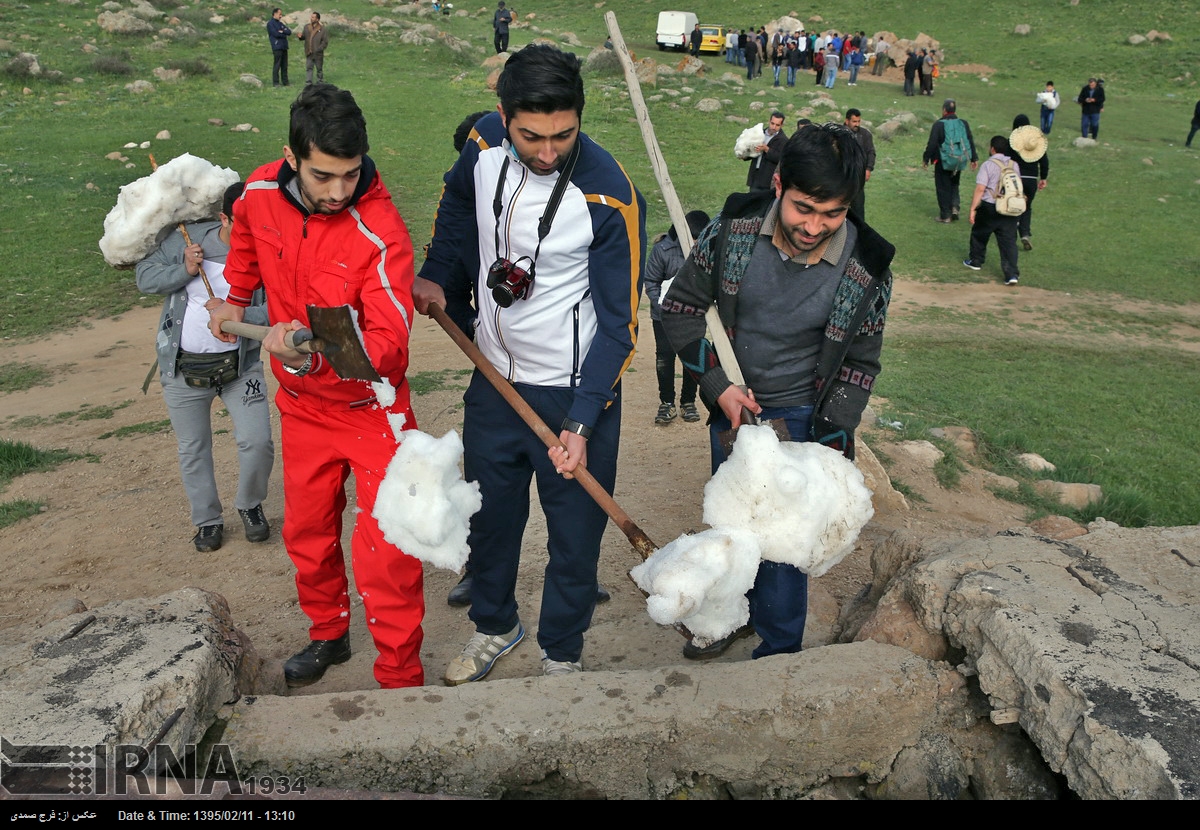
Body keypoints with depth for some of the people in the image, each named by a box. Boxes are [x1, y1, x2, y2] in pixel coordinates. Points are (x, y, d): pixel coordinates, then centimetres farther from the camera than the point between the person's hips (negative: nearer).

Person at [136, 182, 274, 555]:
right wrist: (184, 270, -18)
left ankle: (249, 505, 21)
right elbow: (144, 277, -2)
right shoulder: (189, 238, -7)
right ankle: (207, 520, 31)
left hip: (239, 365, -1)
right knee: (193, 450, 11)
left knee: (258, 443, -8)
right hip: (183, 367, 1)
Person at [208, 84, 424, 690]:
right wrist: (236, 297, 21)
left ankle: (400, 679, 9)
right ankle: (327, 634, 43)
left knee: (384, 550, -7)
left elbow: (388, 342, -32)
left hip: (371, 408, -5)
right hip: (302, 405, 6)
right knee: (306, 531, 20)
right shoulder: (260, 193, -10)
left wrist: (316, 356, -48)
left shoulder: (381, 233, -27)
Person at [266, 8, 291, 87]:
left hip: (284, 47, 7)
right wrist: (284, 34, 0)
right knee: (277, 65, -7)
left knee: (284, 66, 8)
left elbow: (289, 32, 8)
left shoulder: (281, 23, 20)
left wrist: (282, 31, -9)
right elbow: (276, 34, -15)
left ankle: (285, 82, 13)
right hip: (277, 47, -7)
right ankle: (275, 83, -4)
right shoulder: (270, 23, -2)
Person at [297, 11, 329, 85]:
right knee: (308, 68, 3)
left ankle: (320, 83, 19)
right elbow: (304, 37, 18)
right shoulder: (307, 27, 6)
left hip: (318, 54, -4)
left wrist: (318, 49, -18)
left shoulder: (323, 29, -10)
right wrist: (301, 36, -6)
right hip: (309, 53, 4)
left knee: (319, 69, 8)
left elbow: (325, 42, -10)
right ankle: (308, 83, 5)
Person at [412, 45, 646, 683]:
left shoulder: (608, 196, -23)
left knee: (574, 534, 10)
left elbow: (620, 323, -17)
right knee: (489, 515, 21)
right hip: (495, 378, 5)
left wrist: (581, 423, -22)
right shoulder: (486, 144, -8)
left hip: (575, 391, -5)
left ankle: (561, 653, 35)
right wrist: (436, 274, 5)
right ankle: (495, 624, 47)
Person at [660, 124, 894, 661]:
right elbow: (681, 307, -7)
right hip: (730, 404, 3)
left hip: (799, 418, -3)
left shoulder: (866, 270, -20)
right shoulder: (734, 230, -19)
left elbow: (860, 364, -7)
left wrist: (826, 449, -13)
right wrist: (718, 386, -15)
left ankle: (778, 654, 28)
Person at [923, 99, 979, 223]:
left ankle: (945, 215, 9)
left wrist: (926, 159, -2)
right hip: (959, 161, 4)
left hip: (943, 161, -4)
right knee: (954, 185, 22)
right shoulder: (963, 124, 3)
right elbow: (971, 142, 7)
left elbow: (932, 144, -13)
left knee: (943, 187, 6)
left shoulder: (939, 124, -12)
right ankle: (954, 207, 4)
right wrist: (974, 158, 16)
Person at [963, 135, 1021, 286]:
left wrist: (973, 209, -13)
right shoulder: (1014, 165, 7)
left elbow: (980, 189, -17)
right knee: (1009, 241, 1)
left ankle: (976, 261, 37)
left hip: (990, 208, -4)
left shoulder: (988, 165, -10)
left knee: (979, 234, 20)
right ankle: (1012, 274, -8)